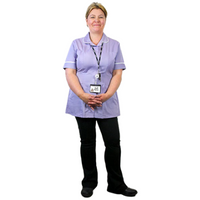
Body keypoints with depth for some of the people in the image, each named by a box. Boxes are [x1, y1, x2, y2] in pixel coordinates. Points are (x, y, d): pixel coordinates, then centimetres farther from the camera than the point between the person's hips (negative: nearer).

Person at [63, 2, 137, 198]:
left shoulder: (114, 45, 8)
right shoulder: (77, 44, 5)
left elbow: (118, 74, 2)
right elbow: (70, 73, -2)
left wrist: (107, 95, -13)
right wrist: (84, 96, -15)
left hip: (107, 103, 1)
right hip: (82, 103, 0)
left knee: (113, 142, 0)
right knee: (87, 143, 9)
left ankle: (116, 184, 17)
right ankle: (89, 183, 25)